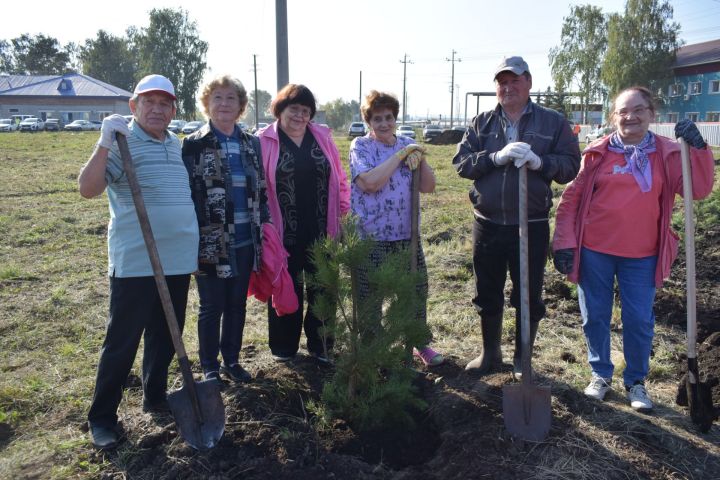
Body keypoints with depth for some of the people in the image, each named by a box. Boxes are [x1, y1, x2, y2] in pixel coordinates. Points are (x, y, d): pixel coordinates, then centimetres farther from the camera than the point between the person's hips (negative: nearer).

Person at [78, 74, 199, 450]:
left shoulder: (177, 145, 12)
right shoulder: (122, 144, -8)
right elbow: (87, 189, -19)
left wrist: (197, 245, 19)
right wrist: (105, 142, -28)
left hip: (178, 261, 6)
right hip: (135, 262, -6)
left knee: (165, 337, 18)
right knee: (122, 342, 3)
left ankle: (155, 397, 36)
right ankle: (102, 417, 19)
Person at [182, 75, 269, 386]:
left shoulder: (251, 144, 7)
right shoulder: (194, 145, -5)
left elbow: (262, 192, 11)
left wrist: (263, 232, 8)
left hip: (245, 241, 4)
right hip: (211, 243, -4)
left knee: (237, 303, 14)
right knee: (211, 307, 8)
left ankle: (232, 360, 31)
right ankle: (210, 367, 25)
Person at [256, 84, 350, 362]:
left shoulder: (323, 137, 7)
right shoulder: (264, 141, -3)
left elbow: (339, 179, 9)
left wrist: (345, 213, 4)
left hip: (321, 231, 3)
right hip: (284, 233, -3)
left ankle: (320, 345, 28)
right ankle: (284, 347, 28)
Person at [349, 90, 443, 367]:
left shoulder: (408, 145, 9)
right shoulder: (361, 146, -5)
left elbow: (428, 187, 4)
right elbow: (370, 182, -23)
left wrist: (419, 157, -12)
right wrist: (401, 154, -17)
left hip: (407, 234, 5)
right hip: (371, 237, -4)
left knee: (417, 291, 13)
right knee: (370, 297, 7)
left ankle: (420, 344, 34)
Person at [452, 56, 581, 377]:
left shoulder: (553, 122, 3)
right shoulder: (481, 123, 8)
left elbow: (571, 165, -2)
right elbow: (461, 162, -3)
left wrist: (539, 161, -21)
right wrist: (497, 157, -18)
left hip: (531, 227, -2)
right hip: (487, 225, 2)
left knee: (528, 298, 9)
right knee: (487, 295, 14)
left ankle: (522, 358, 30)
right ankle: (490, 353, 35)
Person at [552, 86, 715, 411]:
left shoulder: (667, 153, 1)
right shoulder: (598, 153, -2)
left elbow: (698, 190, -8)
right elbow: (571, 198, -1)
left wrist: (698, 148, -19)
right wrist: (564, 242, -6)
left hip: (641, 256, 1)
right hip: (594, 251, 0)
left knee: (640, 321, 8)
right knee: (595, 317, 11)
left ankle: (636, 381, 30)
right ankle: (600, 374, 32)